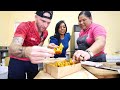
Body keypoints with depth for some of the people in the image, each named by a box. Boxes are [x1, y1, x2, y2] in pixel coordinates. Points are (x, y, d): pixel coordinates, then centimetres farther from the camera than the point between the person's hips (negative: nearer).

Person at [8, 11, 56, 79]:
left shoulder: (45, 33, -6)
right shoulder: (24, 26, -25)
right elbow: (12, 49, -41)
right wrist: (27, 52, -62)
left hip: (33, 61, 5)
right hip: (17, 61, -4)